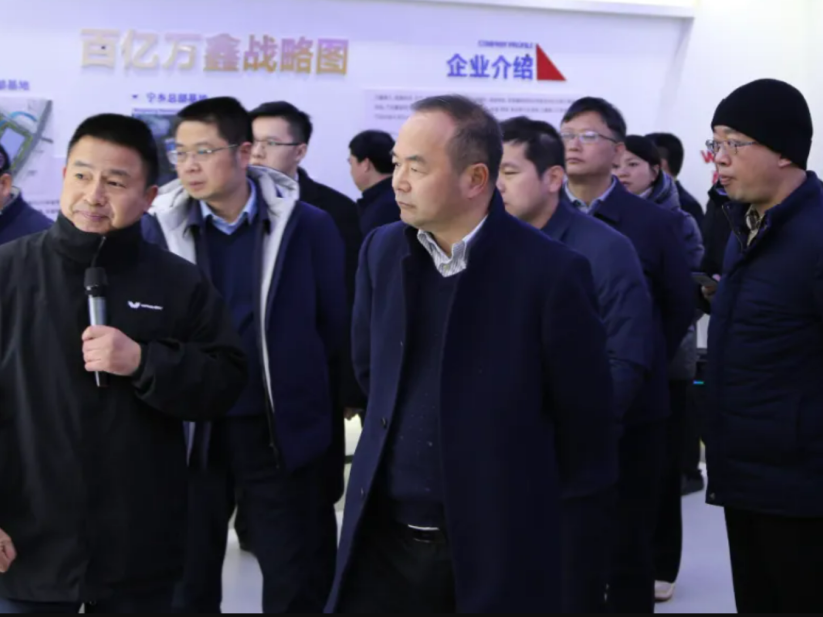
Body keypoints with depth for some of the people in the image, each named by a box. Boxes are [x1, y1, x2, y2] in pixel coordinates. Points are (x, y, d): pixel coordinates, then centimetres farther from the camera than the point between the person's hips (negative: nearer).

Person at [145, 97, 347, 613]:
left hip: (283, 431, -1)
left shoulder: (309, 225, -6)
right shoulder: (162, 228, -2)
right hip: (191, 430, 2)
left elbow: (335, 324, 2)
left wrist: (298, 390, 4)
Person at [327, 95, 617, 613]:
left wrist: (576, 545, 0)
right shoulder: (381, 251, 2)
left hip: (497, 548, -4)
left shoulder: (550, 272, -13)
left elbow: (584, 420, -6)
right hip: (381, 538, 4)